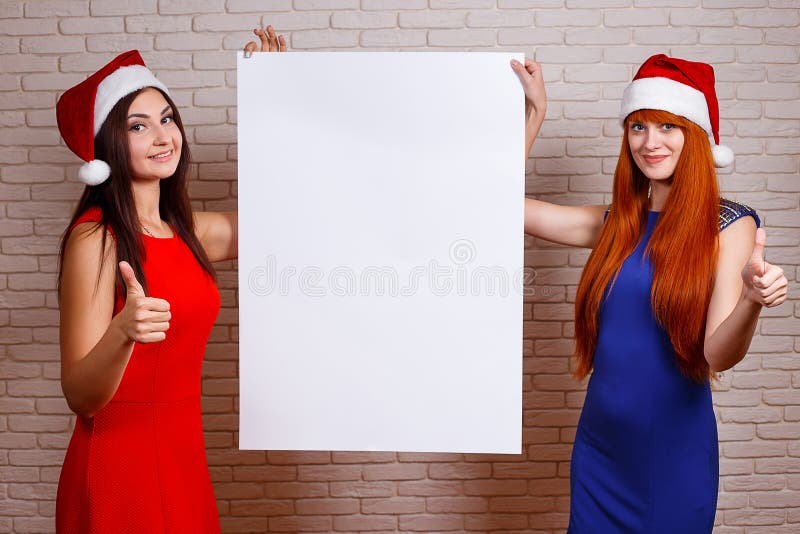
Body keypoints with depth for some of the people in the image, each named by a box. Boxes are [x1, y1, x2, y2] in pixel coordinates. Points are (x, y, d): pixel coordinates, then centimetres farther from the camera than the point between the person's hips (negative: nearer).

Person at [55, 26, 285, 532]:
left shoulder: (189, 231, 4)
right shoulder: (95, 237, -16)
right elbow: (80, 397, -17)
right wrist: (122, 333, -39)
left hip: (184, 456, 6)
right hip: (119, 466, -6)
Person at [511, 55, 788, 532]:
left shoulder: (728, 225, -7)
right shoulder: (616, 224, 4)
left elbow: (719, 354, -15)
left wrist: (753, 299, -36)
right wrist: (536, 112, 7)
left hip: (675, 450, -4)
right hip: (599, 443, 4)